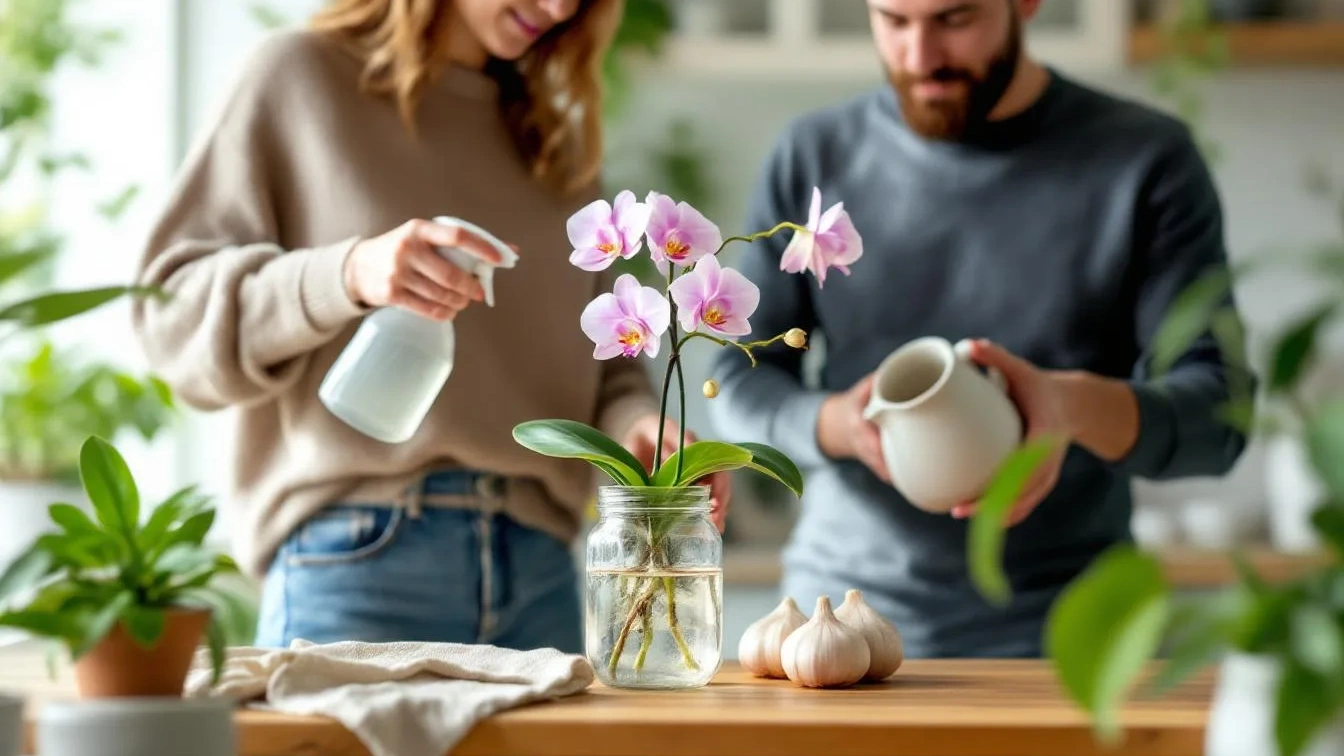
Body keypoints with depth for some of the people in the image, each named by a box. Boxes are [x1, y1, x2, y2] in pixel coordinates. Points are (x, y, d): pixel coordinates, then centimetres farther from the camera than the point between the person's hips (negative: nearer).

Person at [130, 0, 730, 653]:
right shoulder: (304, 75, 3)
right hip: (355, 552, -5)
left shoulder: (555, 137, 18)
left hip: (535, 567, 5)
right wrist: (347, 275, -20)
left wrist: (634, 422, -6)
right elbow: (171, 309, -3)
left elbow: (596, 351, 17)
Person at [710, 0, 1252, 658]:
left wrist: (1078, 406, -28)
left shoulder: (1146, 161, -2)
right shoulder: (814, 156, 5)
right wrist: (839, 423, -19)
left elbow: (1215, 412, -7)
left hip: (1056, 632, -2)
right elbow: (741, 383, 4)